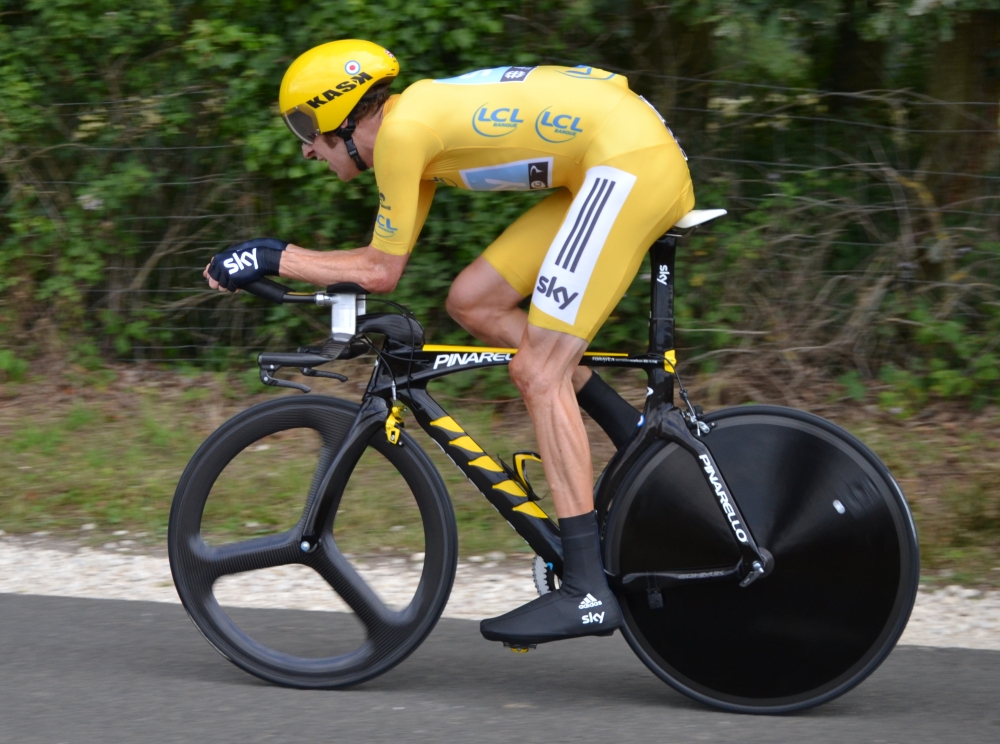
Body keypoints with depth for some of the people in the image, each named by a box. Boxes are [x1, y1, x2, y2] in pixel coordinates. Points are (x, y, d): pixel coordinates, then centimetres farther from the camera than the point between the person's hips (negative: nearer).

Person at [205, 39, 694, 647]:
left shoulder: (402, 128, -11)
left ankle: (586, 591, -13)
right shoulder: (419, 124, 17)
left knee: (539, 371, -10)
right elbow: (385, 262, 21)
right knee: (473, 301, 10)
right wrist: (277, 260, 17)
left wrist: (274, 259, 1)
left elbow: (381, 272, -5)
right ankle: (637, 437, 13)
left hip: (630, 160, -10)